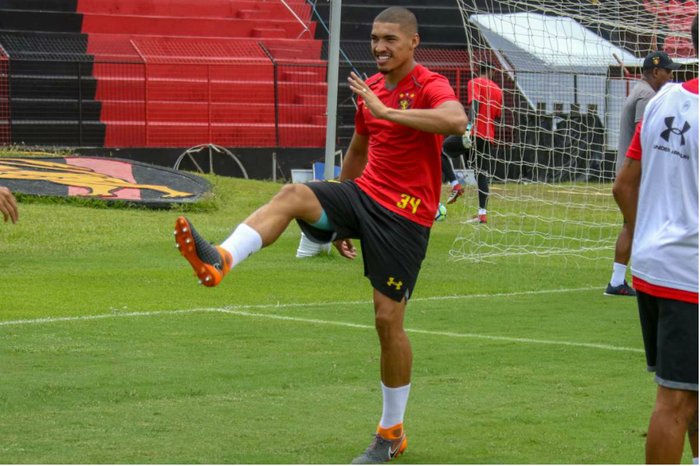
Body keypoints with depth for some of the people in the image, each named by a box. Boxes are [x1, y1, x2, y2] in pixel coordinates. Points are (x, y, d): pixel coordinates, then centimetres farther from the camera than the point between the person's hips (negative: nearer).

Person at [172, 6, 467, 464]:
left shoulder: (431, 86, -11)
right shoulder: (370, 88, 12)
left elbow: (457, 120, -34)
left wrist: (387, 111, -36)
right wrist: (341, 222, 30)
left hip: (406, 215, -6)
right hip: (364, 193, 6)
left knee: (388, 320, -5)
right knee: (294, 195, -23)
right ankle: (220, 259, -44)